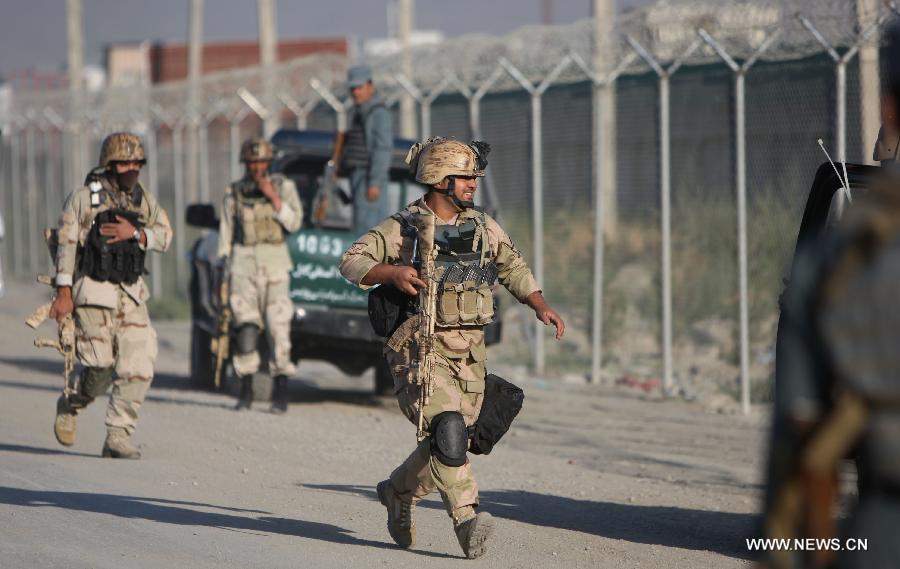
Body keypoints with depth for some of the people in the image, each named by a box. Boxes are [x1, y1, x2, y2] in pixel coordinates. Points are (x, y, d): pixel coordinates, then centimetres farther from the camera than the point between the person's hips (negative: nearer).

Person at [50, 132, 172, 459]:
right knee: (100, 367, -6)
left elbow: (165, 235, 4)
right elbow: (66, 244, -7)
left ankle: (118, 438, 0)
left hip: (132, 296, 5)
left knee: (139, 368, -6)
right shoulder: (84, 199, -5)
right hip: (94, 294, -5)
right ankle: (69, 407, 26)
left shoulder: (143, 200, 10)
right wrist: (64, 293, -12)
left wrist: (134, 233, -15)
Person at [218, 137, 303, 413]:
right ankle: (246, 390, 0)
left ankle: (281, 392, -1)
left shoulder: (283, 186, 6)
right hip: (244, 261, 1)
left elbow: (294, 222, -3)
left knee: (278, 327, -6)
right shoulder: (234, 193, 10)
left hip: (275, 262, -1)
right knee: (246, 328, -9)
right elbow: (226, 233, 13)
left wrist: (274, 198, -12)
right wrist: (223, 271, 8)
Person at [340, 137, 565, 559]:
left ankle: (398, 493, 33)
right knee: (447, 428, -24)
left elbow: (513, 267, 23)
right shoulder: (403, 227, -3)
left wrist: (540, 306, 10)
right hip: (419, 347, -5)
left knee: (447, 443, 7)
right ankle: (466, 518, -25)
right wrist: (392, 272, -22)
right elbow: (351, 262, -4)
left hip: (469, 352, 6)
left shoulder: (483, 227, 12)